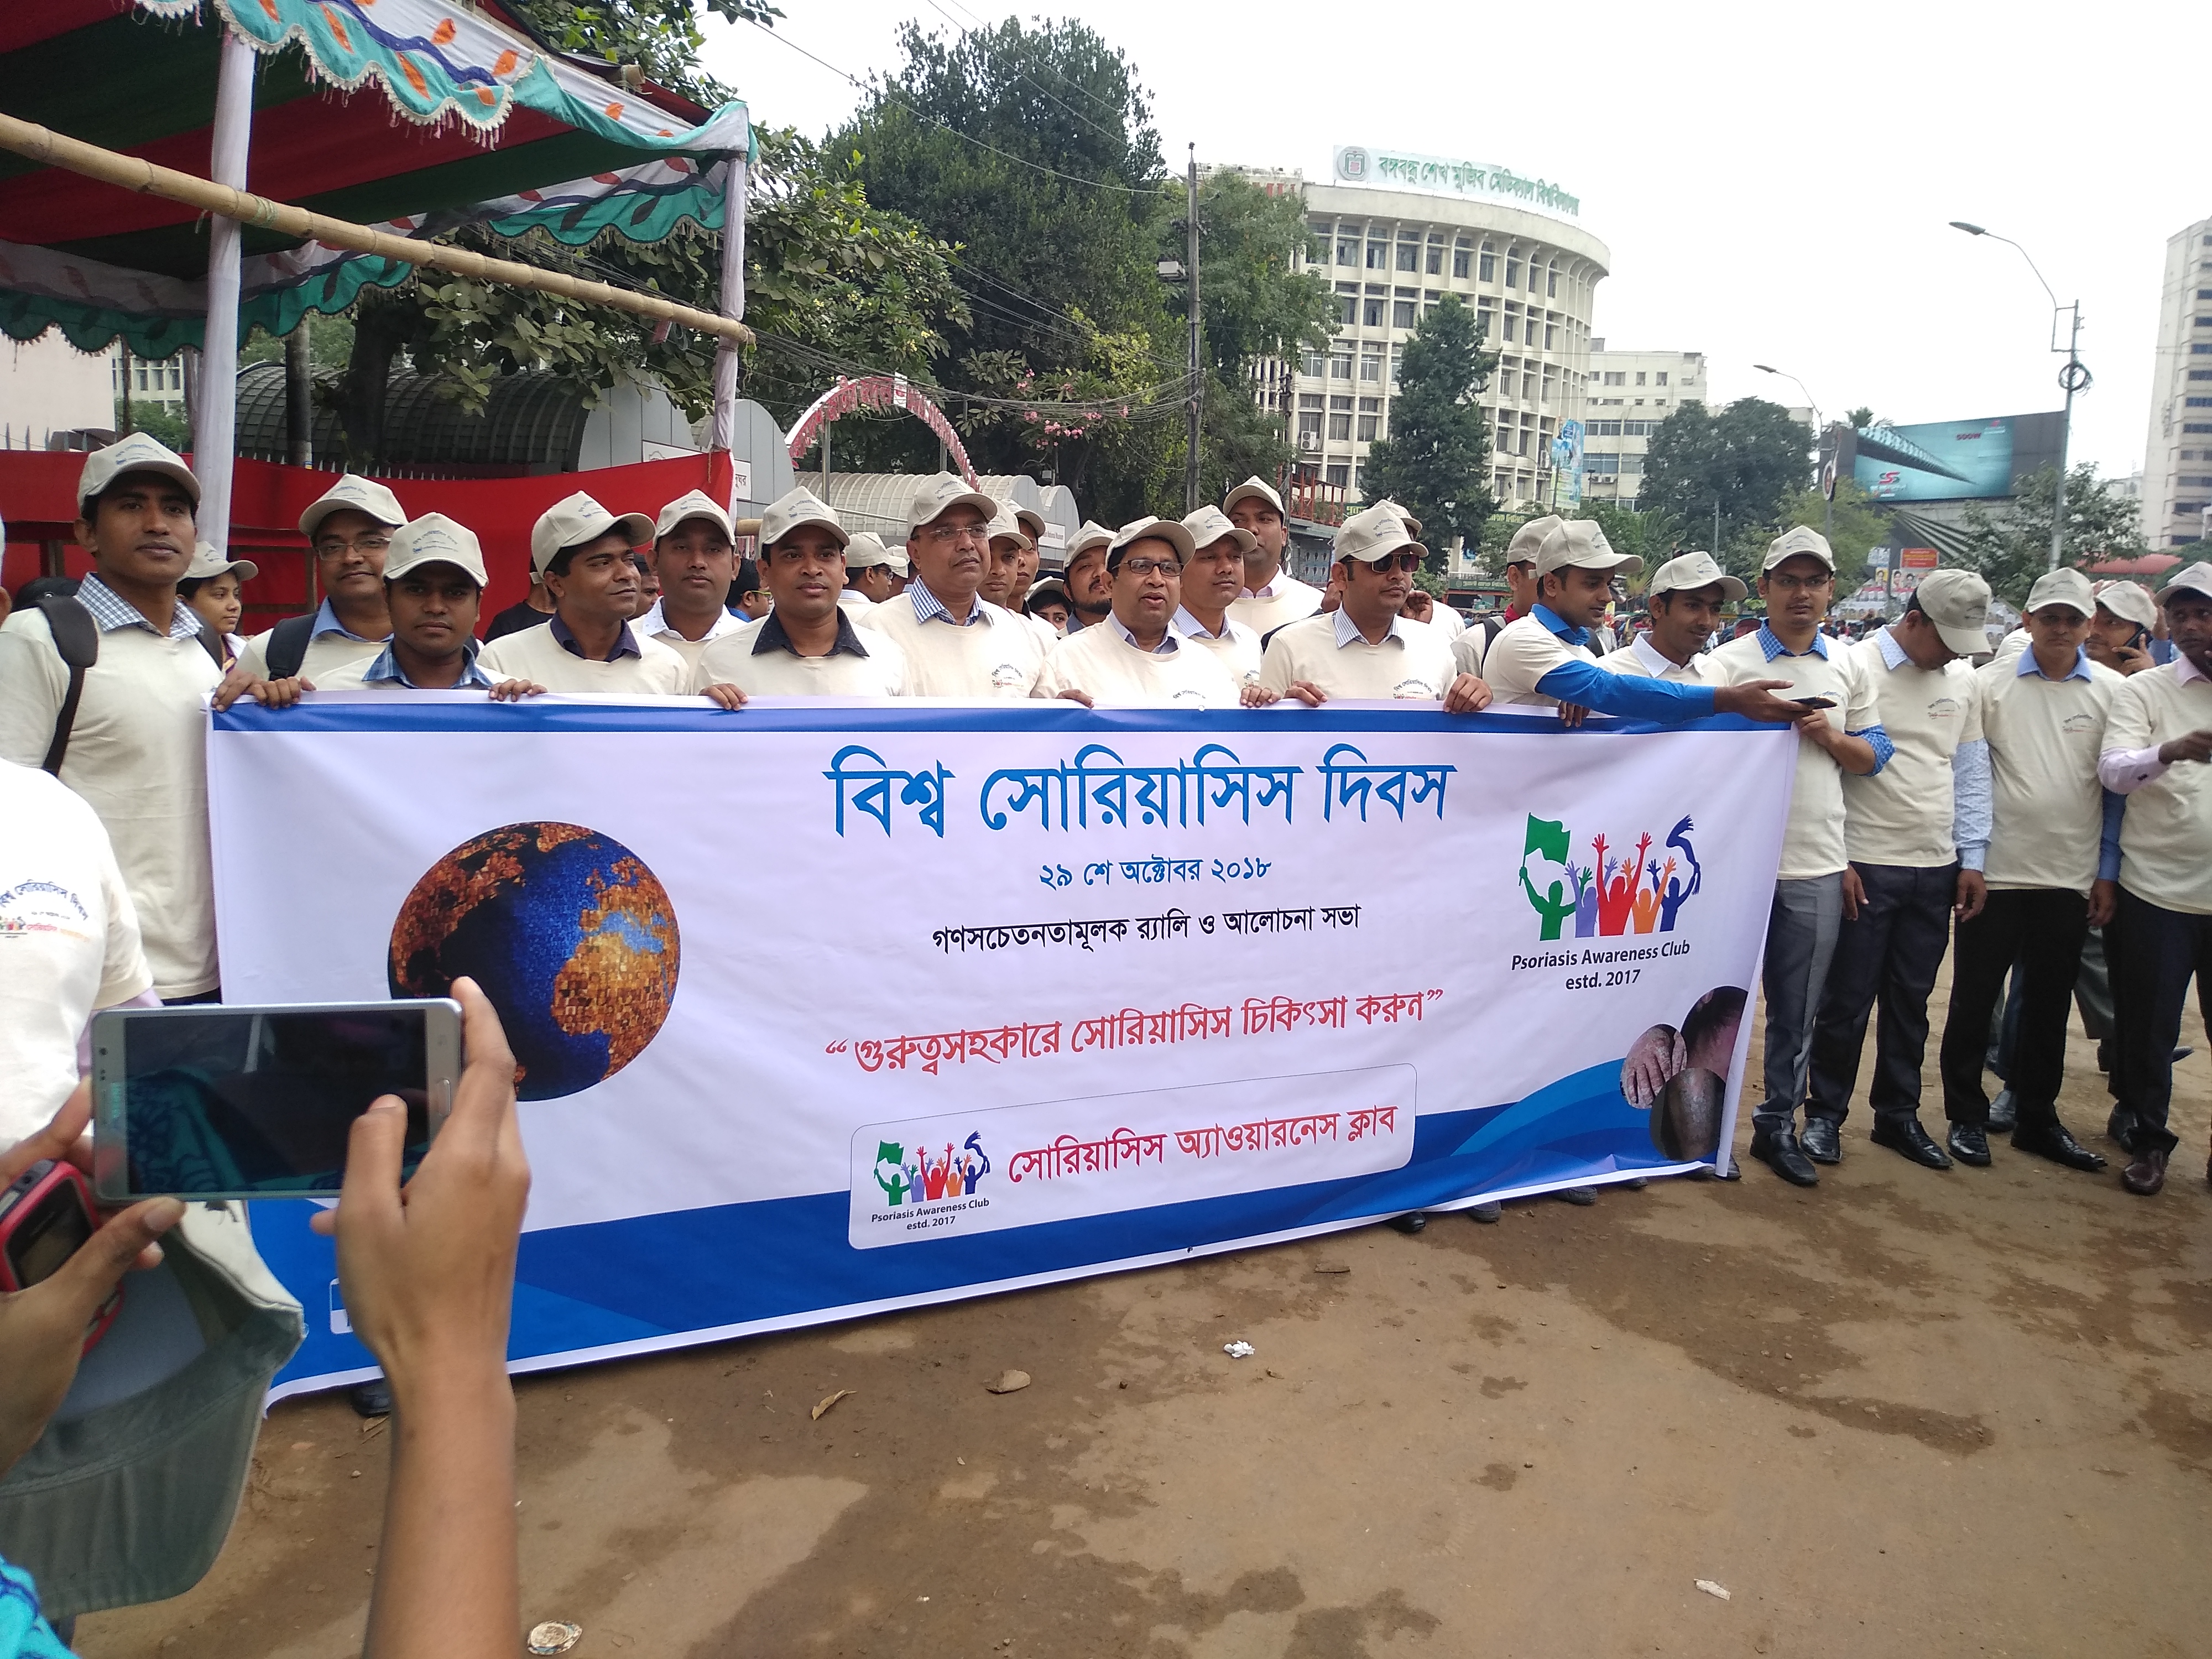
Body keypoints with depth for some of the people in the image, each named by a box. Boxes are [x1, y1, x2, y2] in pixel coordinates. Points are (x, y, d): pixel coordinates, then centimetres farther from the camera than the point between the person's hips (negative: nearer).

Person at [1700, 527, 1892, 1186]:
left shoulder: (1848, 668, 10)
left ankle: (1779, 1125, 25)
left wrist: (1828, 736, -6)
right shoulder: (1728, 663, -3)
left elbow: (1873, 756, 11)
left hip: (1817, 866, 4)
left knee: (1798, 1012, 11)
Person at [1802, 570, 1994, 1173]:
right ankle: (1825, 1113, 18)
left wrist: (1972, 860, 10)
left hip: (1935, 871, 5)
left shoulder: (1964, 681, 10)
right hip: (1865, 867, -5)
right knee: (1846, 1001, 3)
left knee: (1911, 1000, 13)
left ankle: (1898, 1115, 26)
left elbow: (1971, 775, 15)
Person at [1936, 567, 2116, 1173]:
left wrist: (2107, 873, 3)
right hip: (1996, 872, -2)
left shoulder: (2111, 691, 3)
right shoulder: (1991, 683, -2)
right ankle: (1966, 1116, 17)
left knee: (2049, 1006, 12)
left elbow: (2118, 786, 6)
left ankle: (2036, 1118, 25)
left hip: (2072, 878, 2)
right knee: (1974, 999, 5)